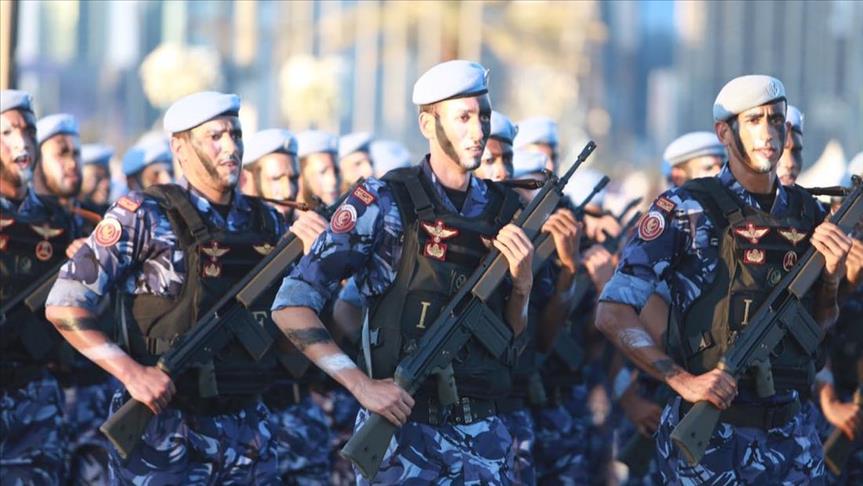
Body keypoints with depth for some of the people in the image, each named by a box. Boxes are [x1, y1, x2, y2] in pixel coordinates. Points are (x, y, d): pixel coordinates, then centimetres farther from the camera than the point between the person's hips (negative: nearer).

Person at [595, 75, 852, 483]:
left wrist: (831, 277, -2)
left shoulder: (808, 215, 9)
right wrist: (682, 381, -19)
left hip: (790, 433, 4)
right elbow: (612, 313, -11)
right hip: (709, 434, -4)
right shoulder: (686, 211, -6)